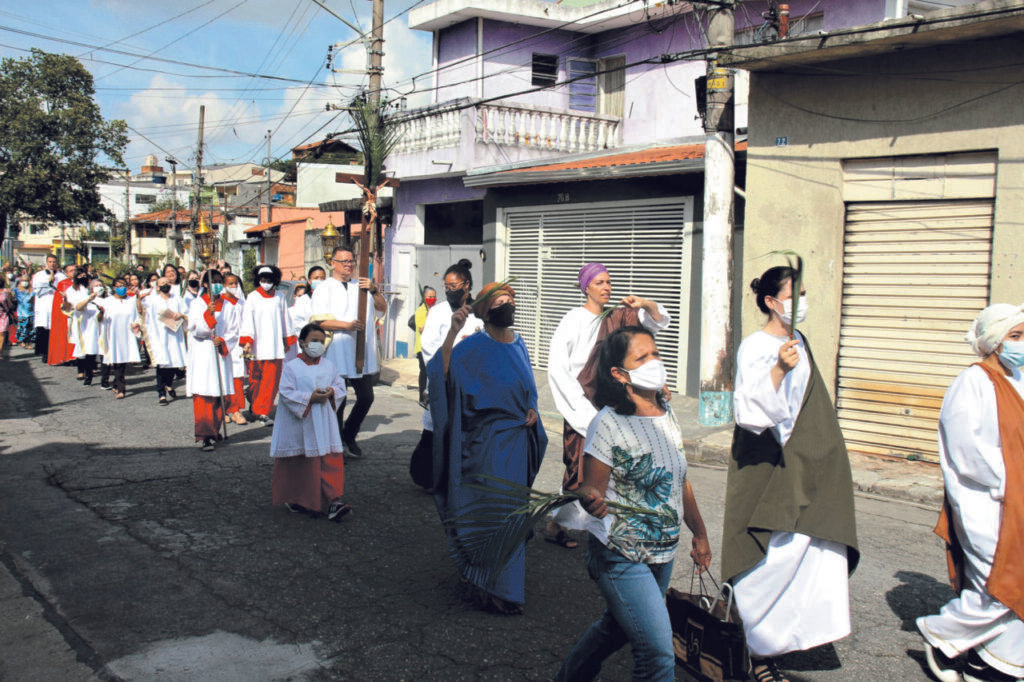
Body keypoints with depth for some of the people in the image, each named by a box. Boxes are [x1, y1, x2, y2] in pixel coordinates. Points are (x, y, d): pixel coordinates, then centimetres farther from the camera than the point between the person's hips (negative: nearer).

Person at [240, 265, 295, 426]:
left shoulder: (280, 296, 8)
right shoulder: (252, 297, 2)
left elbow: (285, 319, 17)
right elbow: (247, 319, -4)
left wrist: (288, 339, 21)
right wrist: (247, 341, -14)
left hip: (275, 345, 1)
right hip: (258, 345, -1)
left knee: (272, 379, -7)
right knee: (255, 378, 6)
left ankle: (262, 411, -4)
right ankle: (259, 409, 23)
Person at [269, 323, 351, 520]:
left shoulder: (328, 366, 9)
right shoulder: (292, 367, -6)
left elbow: (340, 385, 15)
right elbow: (286, 393, -12)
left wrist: (332, 392, -7)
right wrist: (309, 398, -20)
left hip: (324, 423, 4)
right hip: (298, 423, -4)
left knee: (330, 460, -5)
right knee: (297, 464, 8)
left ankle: (333, 501, -5)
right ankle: (292, 498, 27)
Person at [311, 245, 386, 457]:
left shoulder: (361, 287, 16)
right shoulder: (323, 289, 4)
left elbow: (382, 308, 5)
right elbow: (320, 322, -7)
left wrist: (374, 291, -14)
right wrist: (347, 325, -20)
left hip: (362, 354, 4)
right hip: (335, 354, -4)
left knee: (366, 397, 3)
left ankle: (349, 435, 24)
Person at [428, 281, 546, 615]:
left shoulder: (519, 345, 8)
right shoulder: (474, 346, -12)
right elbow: (441, 372, -28)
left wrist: (531, 409, 3)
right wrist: (452, 332, -35)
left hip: (517, 437, 7)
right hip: (488, 441, -7)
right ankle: (493, 589, 8)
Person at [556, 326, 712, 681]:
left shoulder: (666, 414, 3)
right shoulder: (608, 425, -18)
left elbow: (680, 481, 13)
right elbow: (592, 487, -18)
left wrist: (700, 535, 21)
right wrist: (591, 500, -42)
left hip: (664, 553, 7)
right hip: (622, 557, -7)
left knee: (618, 627, 24)